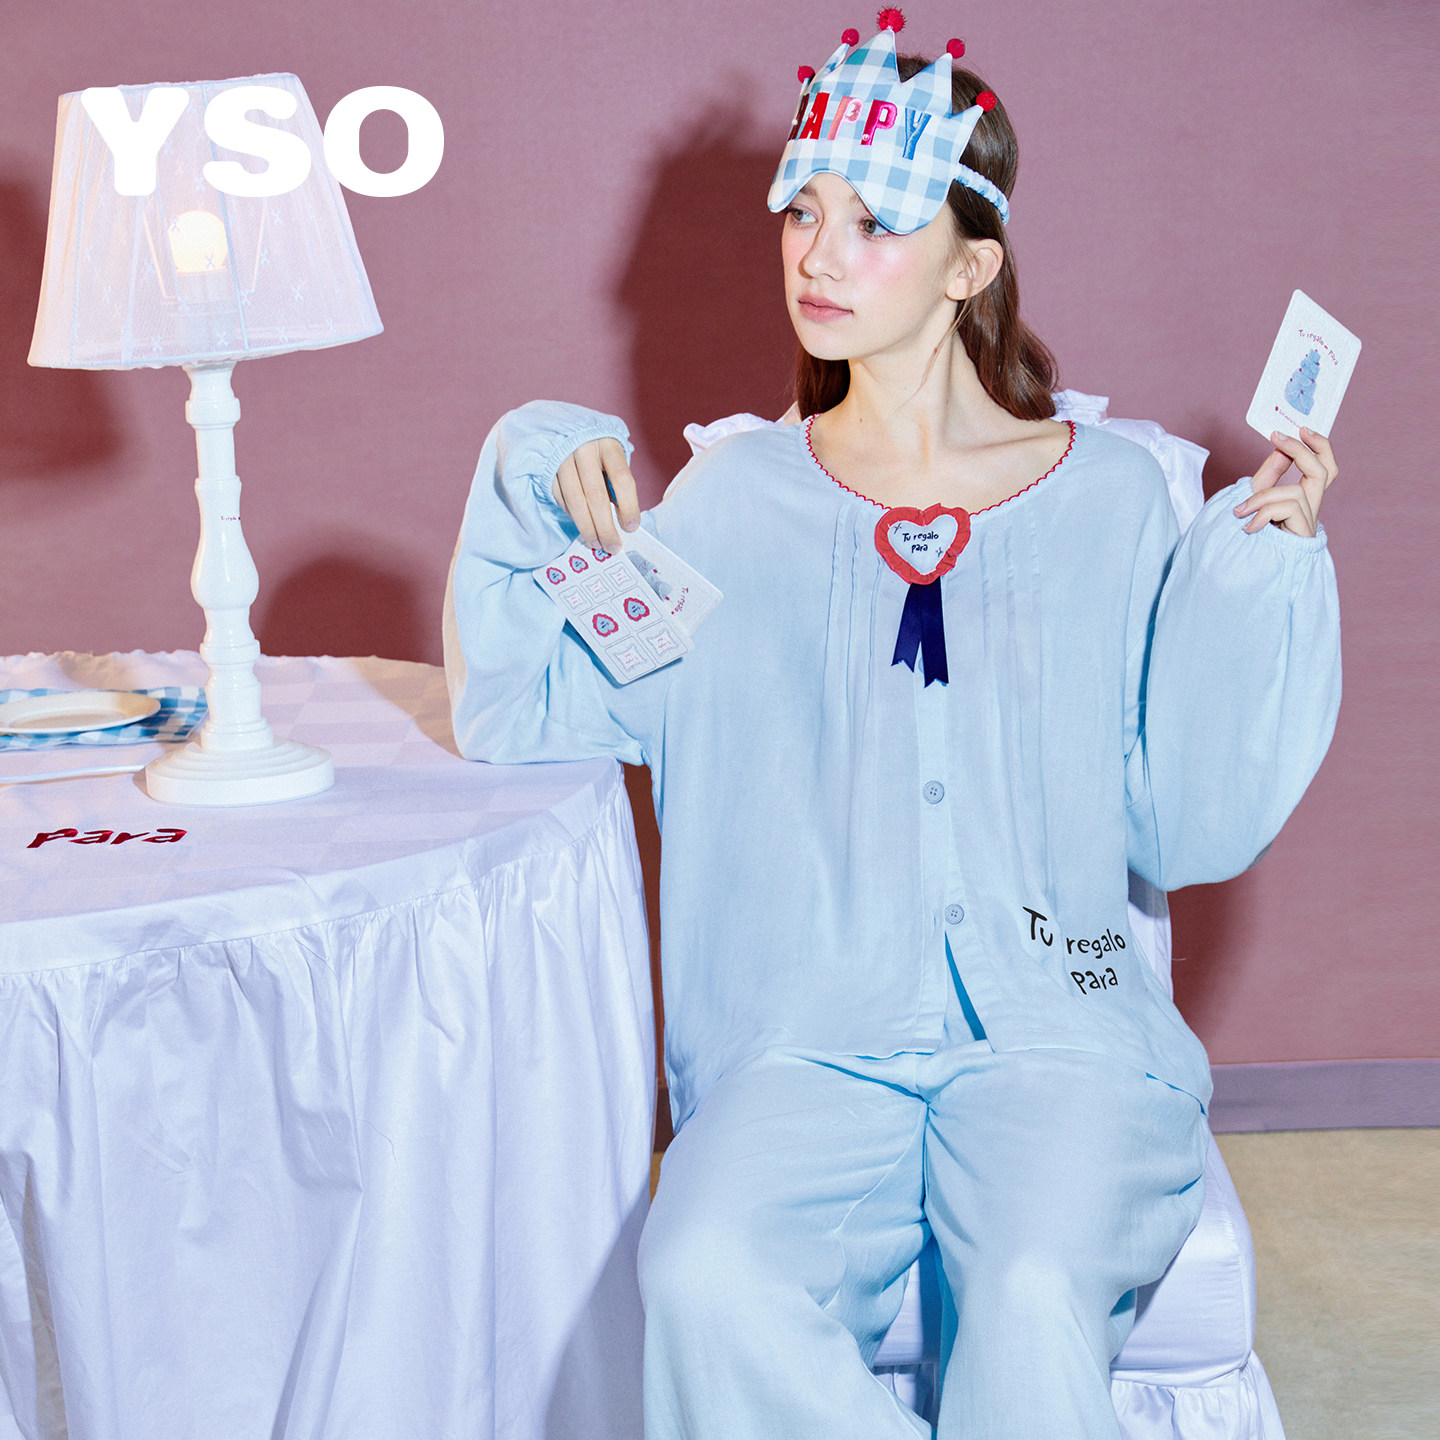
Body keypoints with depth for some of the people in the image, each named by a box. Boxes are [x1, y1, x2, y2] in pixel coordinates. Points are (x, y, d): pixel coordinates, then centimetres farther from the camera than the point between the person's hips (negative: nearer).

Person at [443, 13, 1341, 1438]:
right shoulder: (735, 499, 11)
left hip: (1055, 1029, -1)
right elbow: (520, 724, 6)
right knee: (708, 1283, -30)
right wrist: (544, 486, -3)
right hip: (804, 1042, 1)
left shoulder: (1109, 496, 7)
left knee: (1037, 1302, -32)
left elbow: (1190, 824, 4)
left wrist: (1258, 564, -2)